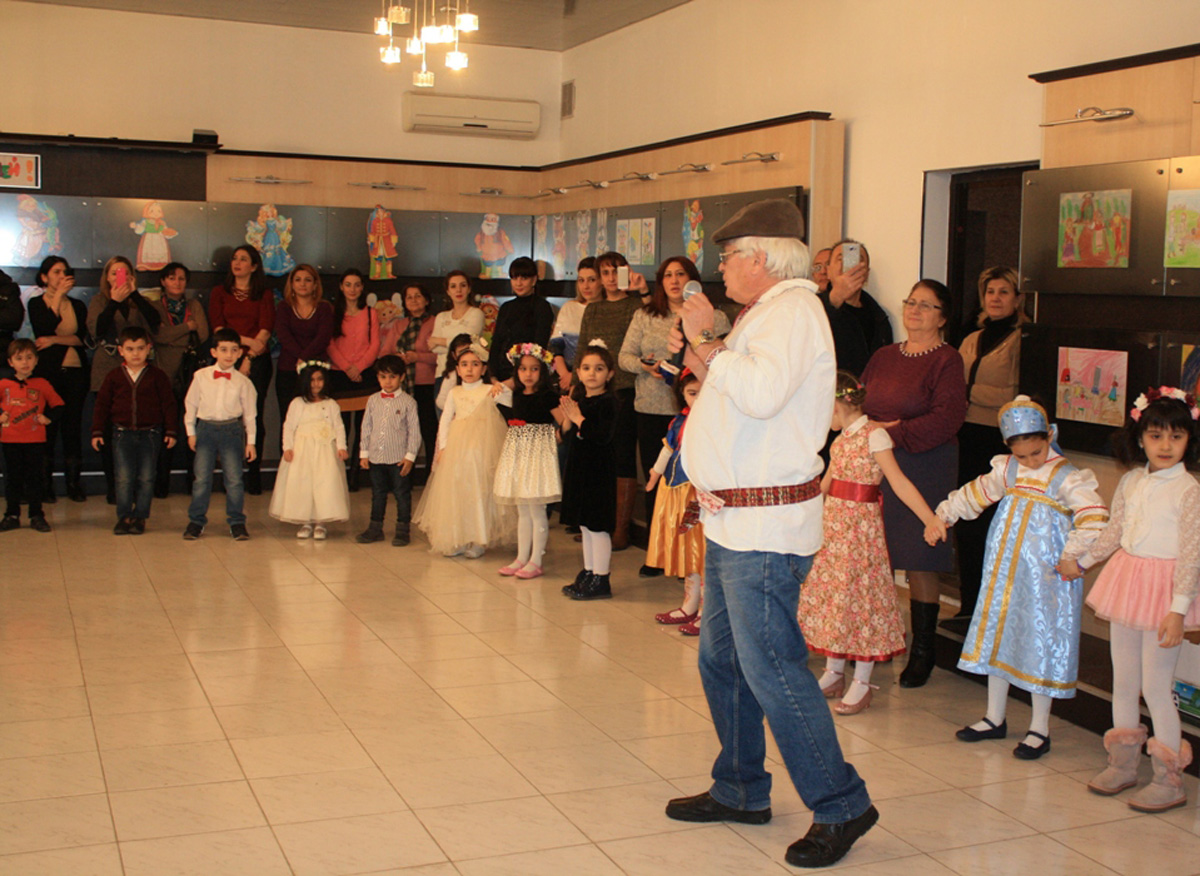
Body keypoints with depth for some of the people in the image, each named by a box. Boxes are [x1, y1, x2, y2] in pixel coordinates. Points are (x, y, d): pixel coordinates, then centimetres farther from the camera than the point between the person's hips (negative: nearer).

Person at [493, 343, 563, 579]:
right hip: (518, 451, 7)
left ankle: (536, 561, 6)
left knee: (536, 510, -2)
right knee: (522, 511, 13)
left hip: (538, 451, -7)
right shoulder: (517, 394, 8)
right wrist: (501, 386, 14)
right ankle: (521, 558, 20)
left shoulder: (547, 395, -10)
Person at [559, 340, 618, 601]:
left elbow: (603, 435, -26)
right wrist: (567, 419, -6)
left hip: (598, 472, -9)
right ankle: (588, 573, 26)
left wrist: (578, 417, -20)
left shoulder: (607, 403, -13)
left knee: (597, 526, -4)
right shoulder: (578, 399, 11)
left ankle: (601, 580, 3)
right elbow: (568, 436, 12)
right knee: (584, 526, 16)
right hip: (579, 469, 9)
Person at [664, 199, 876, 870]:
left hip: (766, 530, -11)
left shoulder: (793, 310, -14)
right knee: (722, 661, 17)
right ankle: (741, 790, 31)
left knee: (773, 671, -8)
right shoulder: (767, 311, 18)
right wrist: (699, 352, 12)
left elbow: (761, 393, -30)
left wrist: (707, 342, -17)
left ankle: (841, 806, 5)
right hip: (734, 522, 11)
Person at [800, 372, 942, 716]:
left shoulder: (874, 436, -14)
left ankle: (861, 684, 7)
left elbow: (899, 484, -19)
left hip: (860, 526, -8)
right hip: (832, 523, 8)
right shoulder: (842, 438, 10)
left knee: (858, 595, -3)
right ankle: (834, 673, 24)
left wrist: (932, 521, -27)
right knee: (829, 594, 11)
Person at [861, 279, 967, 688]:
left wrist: (893, 433, -17)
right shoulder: (884, 357, 15)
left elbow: (944, 420, -14)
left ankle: (922, 651, 10)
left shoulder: (947, 361, -4)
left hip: (923, 471, -5)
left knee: (919, 561, -2)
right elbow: (858, 403, 16)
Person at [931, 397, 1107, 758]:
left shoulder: (1067, 478, -13)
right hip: (1004, 573, 6)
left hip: (1045, 579, -6)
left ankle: (1039, 729, 15)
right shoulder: (1007, 470, 6)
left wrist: (1071, 557, -24)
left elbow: (1095, 519, -23)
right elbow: (975, 492, 20)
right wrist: (942, 516, 17)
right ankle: (995, 718, 28)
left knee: (1041, 642, 1)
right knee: (997, 637, 13)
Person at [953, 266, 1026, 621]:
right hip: (966, 440, 7)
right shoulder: (971, 341, 19)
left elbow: (1016, 396, -11)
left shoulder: (1021, 340, -4)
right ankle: (968, 607, 16)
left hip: (998, 442, -6)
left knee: (986, 528, -5)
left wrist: (970, 391, -8)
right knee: (964, 527, 7)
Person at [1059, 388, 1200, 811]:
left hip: (1163, 590, -6)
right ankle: (1123, 763, 29)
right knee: (1123, 681, 14)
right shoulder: (1131, 482, 5)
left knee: (1155, 686, -3)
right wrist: (1081, 561, 24)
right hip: (1126, 581, 6)